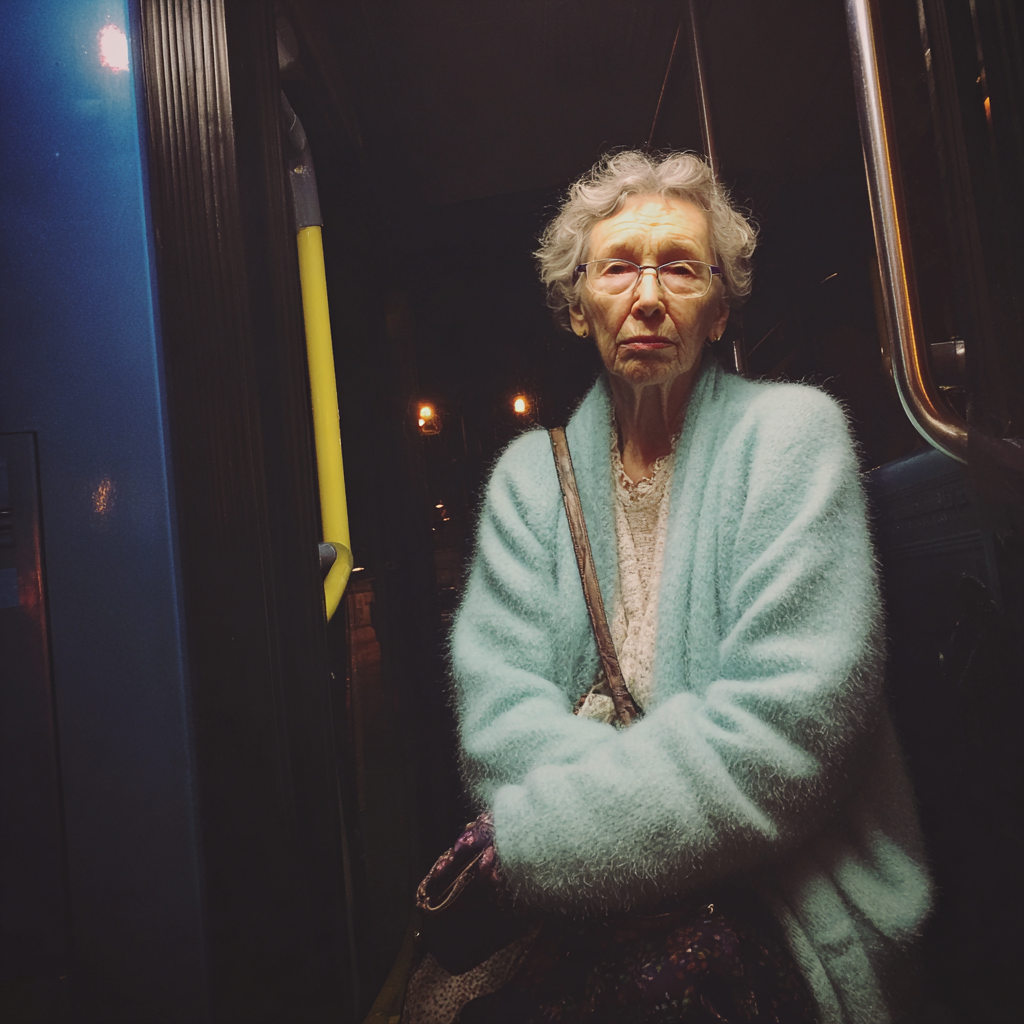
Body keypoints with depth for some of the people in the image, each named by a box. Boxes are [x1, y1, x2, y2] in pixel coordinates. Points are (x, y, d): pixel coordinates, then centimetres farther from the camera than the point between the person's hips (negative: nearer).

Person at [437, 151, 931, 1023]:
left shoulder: (792, 431, -5)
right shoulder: (530, 471, 7)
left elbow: (786, 726, -16)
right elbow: (497, 693, -3)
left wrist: (542, 833, -18)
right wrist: (612, 784, -22)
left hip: (773, 894, -2)